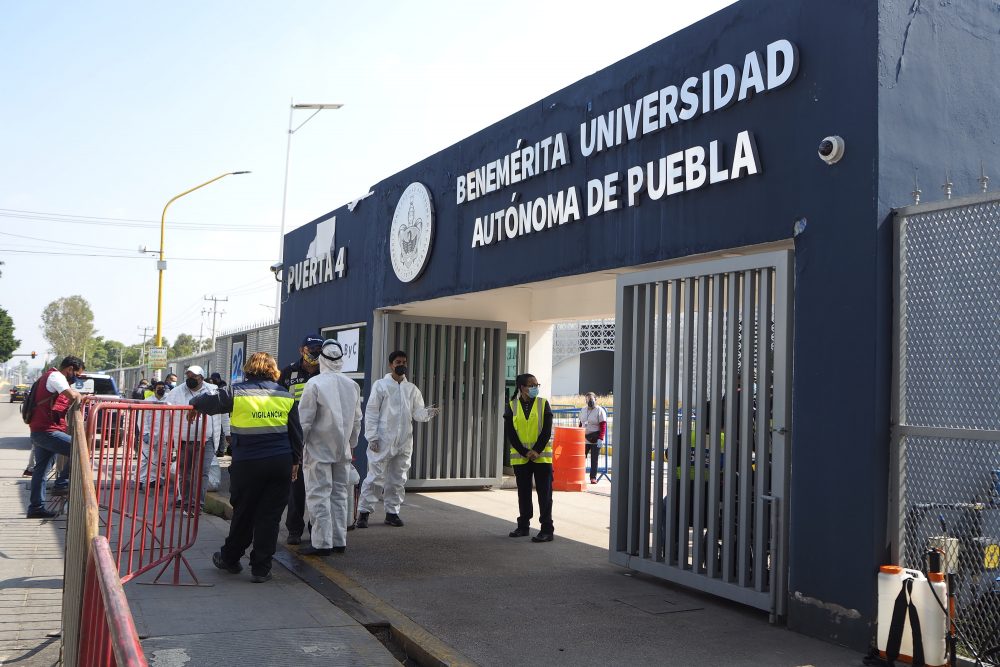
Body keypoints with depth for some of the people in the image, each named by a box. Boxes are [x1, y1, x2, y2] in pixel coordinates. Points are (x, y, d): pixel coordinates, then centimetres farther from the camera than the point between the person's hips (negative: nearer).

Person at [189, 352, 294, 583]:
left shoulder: (237, 392, -3)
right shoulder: (285, 394, 8)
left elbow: (208, 401, -2)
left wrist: (193, 404, 21)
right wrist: (295, 461, 16)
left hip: (247, 464, -2)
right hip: (280, 464, 2)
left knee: (243, 514, 14)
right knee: (270, 516, 6)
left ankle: (230, 558, 32)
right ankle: (261, 568, 9)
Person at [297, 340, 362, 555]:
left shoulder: (315, 383, -14)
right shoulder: (352, 385, 3)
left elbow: (304, 419, -13)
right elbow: (357, 420, 11)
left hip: (318, 449, -5)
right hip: (343, 450, 5)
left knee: (319, 495, 0)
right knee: (340, 494, 12)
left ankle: (322, 543, 0)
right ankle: (339, 541, 17)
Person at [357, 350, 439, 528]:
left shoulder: (412, 389, 11)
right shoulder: (381, 385, -2)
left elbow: (417, 412, 9)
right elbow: (371, 412, -4)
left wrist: (429, 413, -13)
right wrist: (372, 437, -10)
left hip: (404, 442, 5)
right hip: (383, 441, -5)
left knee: (398, 479, 11)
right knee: (375, 477, -3)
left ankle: (392, 512, 21)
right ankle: (364, 511, 6)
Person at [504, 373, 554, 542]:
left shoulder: (543, 404, 0)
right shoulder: (511, 406, 2)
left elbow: (547, 430, -4)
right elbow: (509, 433, -2)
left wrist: (537, 451, -13)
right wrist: (525, 452, -10)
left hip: (541, 457, -2)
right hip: (520, 458, 2)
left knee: (544, 493, -3)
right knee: (523, 493, 11)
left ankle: (547, 529, 0)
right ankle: (523, 526, 22)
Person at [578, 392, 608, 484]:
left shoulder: (600, 411, -5)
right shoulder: (583, 410, 13)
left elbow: (603, 426, -10)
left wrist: (600, 439, -18)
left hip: (595, 440, -5)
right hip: (584, 439, 5)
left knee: (594, 459, 0)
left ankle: (593, 477, 6)